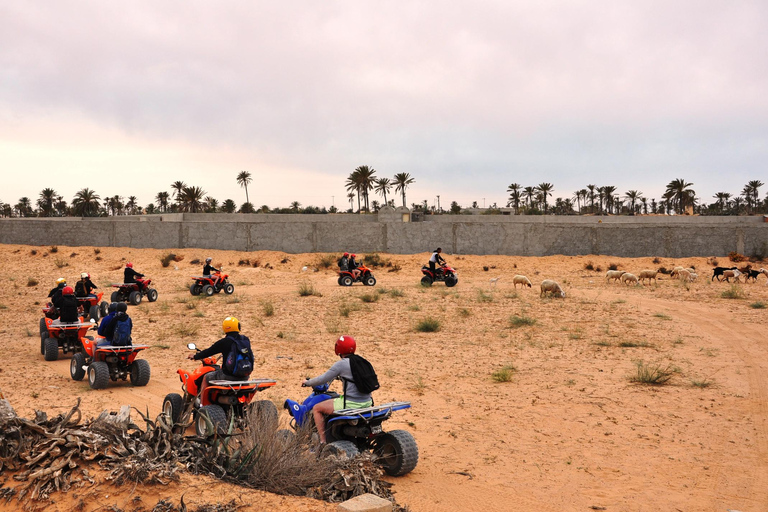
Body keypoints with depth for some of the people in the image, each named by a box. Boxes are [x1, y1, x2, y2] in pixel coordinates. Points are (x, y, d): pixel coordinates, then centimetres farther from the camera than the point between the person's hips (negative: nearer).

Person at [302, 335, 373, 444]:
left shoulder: (341, 364, -10)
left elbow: (323, 379, -6)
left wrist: (308, 382, 11)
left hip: (351, 404, -8)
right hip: (367, 402, 8)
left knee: (316, 409, 6)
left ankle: (323, 442, 5)